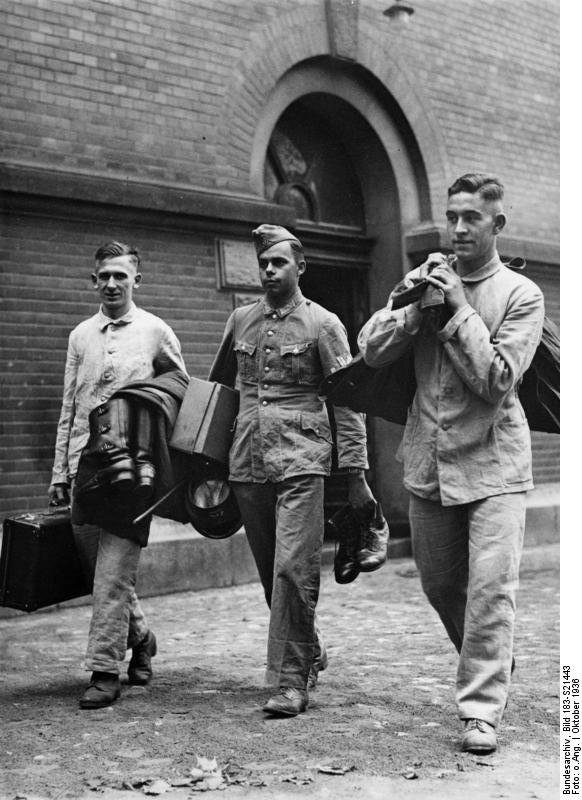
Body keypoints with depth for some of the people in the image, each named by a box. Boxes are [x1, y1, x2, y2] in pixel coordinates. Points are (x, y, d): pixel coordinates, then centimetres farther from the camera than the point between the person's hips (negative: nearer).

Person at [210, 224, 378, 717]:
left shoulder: (322, 324, 0)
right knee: (271, 574, 11)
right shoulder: (241, 321, 13)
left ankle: (291, 681, -4)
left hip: (301, 463, -5)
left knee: (293, 570, -12)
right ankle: (309, 653, 31)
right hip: (247, 465, 5)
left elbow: (347, 401, -2)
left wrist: (356, 474, -7)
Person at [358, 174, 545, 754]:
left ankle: (481, 710, 0)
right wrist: (419, 306, -14)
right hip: (428, 460, 4)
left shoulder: (520, 295, -4)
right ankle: (489, 663, 39)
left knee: (490, 587, -10)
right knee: (439, 584, 15)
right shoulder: (428, 279, 7)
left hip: (492, 463, -4)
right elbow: (371, 351, -1)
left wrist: (459, 308, -16)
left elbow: (497, 381, -15)